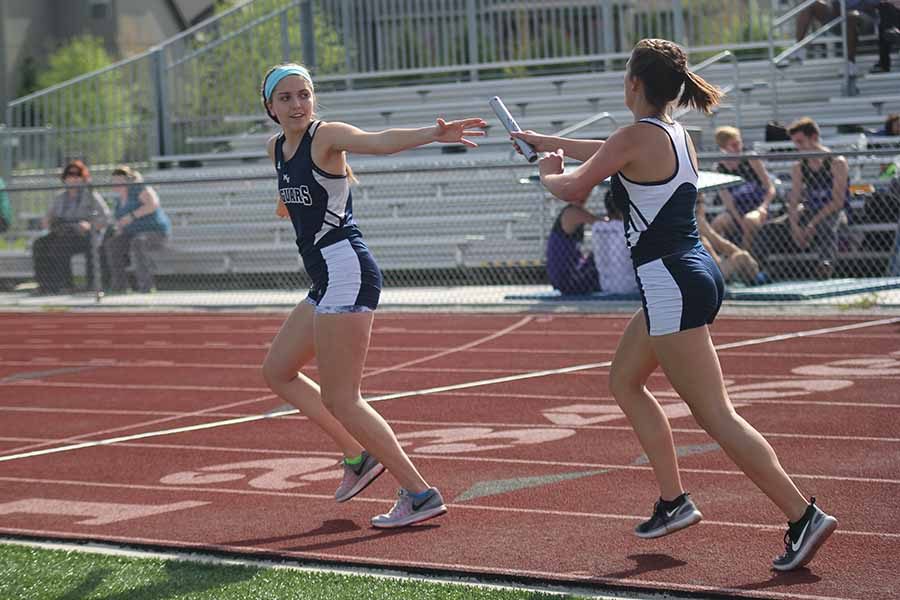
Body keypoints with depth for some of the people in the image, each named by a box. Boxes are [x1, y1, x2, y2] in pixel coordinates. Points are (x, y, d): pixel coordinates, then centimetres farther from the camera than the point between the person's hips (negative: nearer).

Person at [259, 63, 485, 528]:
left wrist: (433, 135, -50)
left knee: (339, 400, -8)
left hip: (346, 275, -10)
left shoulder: (326, 136, -12)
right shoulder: (277, 149, 12)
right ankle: (358, 455, 22)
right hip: (326, 282, 10)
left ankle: (419, 494, -5)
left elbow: (378, 141, -33)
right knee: (278, 372, 20)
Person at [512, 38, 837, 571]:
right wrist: (546, 141, 44)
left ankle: (804, 516, -16)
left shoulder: (637, 137, -13)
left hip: (672, 285, -10)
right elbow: (607, 154, 32)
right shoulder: (677, 135, 13)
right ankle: (674, 501, 24)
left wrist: (549, 172, 19)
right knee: (625, 380, 24)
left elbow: (572, 189, -4)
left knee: (715, 415, -10)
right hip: (692, 276, 10)